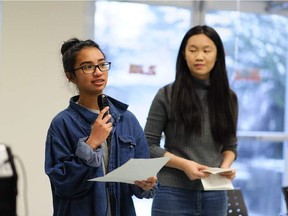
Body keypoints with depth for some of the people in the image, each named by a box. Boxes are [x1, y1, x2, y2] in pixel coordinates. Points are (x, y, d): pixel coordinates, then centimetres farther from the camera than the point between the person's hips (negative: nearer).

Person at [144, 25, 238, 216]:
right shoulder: (167, 95, -3)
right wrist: (183, 164, -16)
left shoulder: (228, 98, 6)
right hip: (174, 193, -3)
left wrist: (226, 165, -8)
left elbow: (231, 145, 13)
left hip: (215, 195, 3)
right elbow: (149, 145, -3)